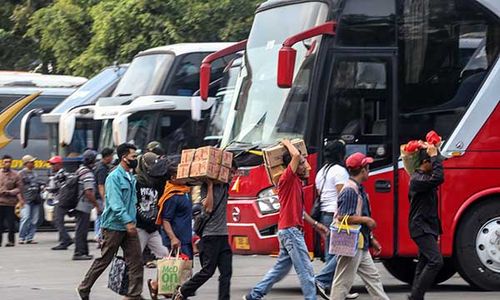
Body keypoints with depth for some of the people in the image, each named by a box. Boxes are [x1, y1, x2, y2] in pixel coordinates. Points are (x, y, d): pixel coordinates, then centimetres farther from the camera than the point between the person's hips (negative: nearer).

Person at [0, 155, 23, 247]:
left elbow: (19, 188, 3)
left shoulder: (15, 175, 3)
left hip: (10, 202, -1)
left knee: (11, 223, 1)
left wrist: (9, 192, -11)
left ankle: (11, 240, 9)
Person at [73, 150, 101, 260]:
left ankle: (84, 252, 22)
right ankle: (79, 253, -5)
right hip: (84, 206, -10)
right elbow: (89, 193, -23)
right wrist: (97, 206, -16)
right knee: (81, 230, -6)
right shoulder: (88, 174, -17)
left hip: (78, 205, 10)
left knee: (82, 230, 15)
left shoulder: (80, 170, 14)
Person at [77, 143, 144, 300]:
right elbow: (116, 203, -23)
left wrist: (133, 220, 16)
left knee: (136, 260, -2)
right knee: (104, 260, 2)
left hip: (129, 226, 7)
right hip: (114, 226, -7)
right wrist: (127, 221, -30)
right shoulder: (114, 177, -13)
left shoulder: (131, 178, 14)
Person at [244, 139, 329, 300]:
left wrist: (316, 224, 22)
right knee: (306, 270, -8)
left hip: (293, 231, 10)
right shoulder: (288, 178, -11)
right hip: (291, 231, -10)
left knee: (281, 268, 16)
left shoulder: (297, 182, 16)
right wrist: (287, 143, -7)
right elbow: (295, 155, -26)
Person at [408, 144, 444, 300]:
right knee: (435, 261, -19)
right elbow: (438, 178, -32)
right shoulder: (417, 179, -18)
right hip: (420, 227, -11)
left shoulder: (425, 177, 13)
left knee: (424, 264, 11)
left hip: (428, 227, 11)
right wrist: (434, 156, -26)